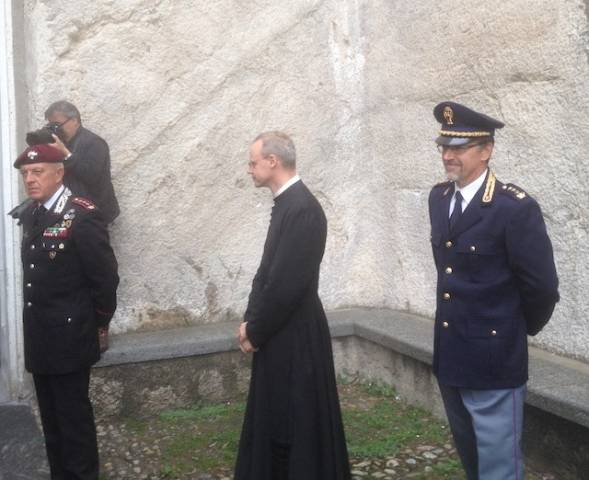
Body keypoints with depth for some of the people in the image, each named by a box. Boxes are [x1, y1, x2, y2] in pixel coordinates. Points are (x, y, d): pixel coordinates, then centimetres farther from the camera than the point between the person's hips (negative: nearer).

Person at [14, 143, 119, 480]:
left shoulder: (83, 216, -17)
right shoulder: (30, 214, 8)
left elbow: (106, 276, -15)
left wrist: (99, 321, -5)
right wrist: (35, 321, 11)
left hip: (69, 337, -7)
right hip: (39, 338, 8)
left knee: (74, 416, 4)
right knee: (51, 417, 18)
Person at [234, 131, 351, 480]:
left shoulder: (302, 208, -21)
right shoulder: (288, 202, 9)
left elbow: (287, 284, -24)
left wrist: (255, 331, -13)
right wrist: (251, 322, 4)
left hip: (295, 338, -9)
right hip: (281, 335, 9)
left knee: (300, 422, 4)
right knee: (275, 418, 19)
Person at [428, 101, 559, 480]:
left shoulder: (516, 207, -19)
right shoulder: (439, 198, 5)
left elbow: (542, 288, -13)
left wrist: (518, 332, 2)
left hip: (493, 362, -7)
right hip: (449, 357, 7)